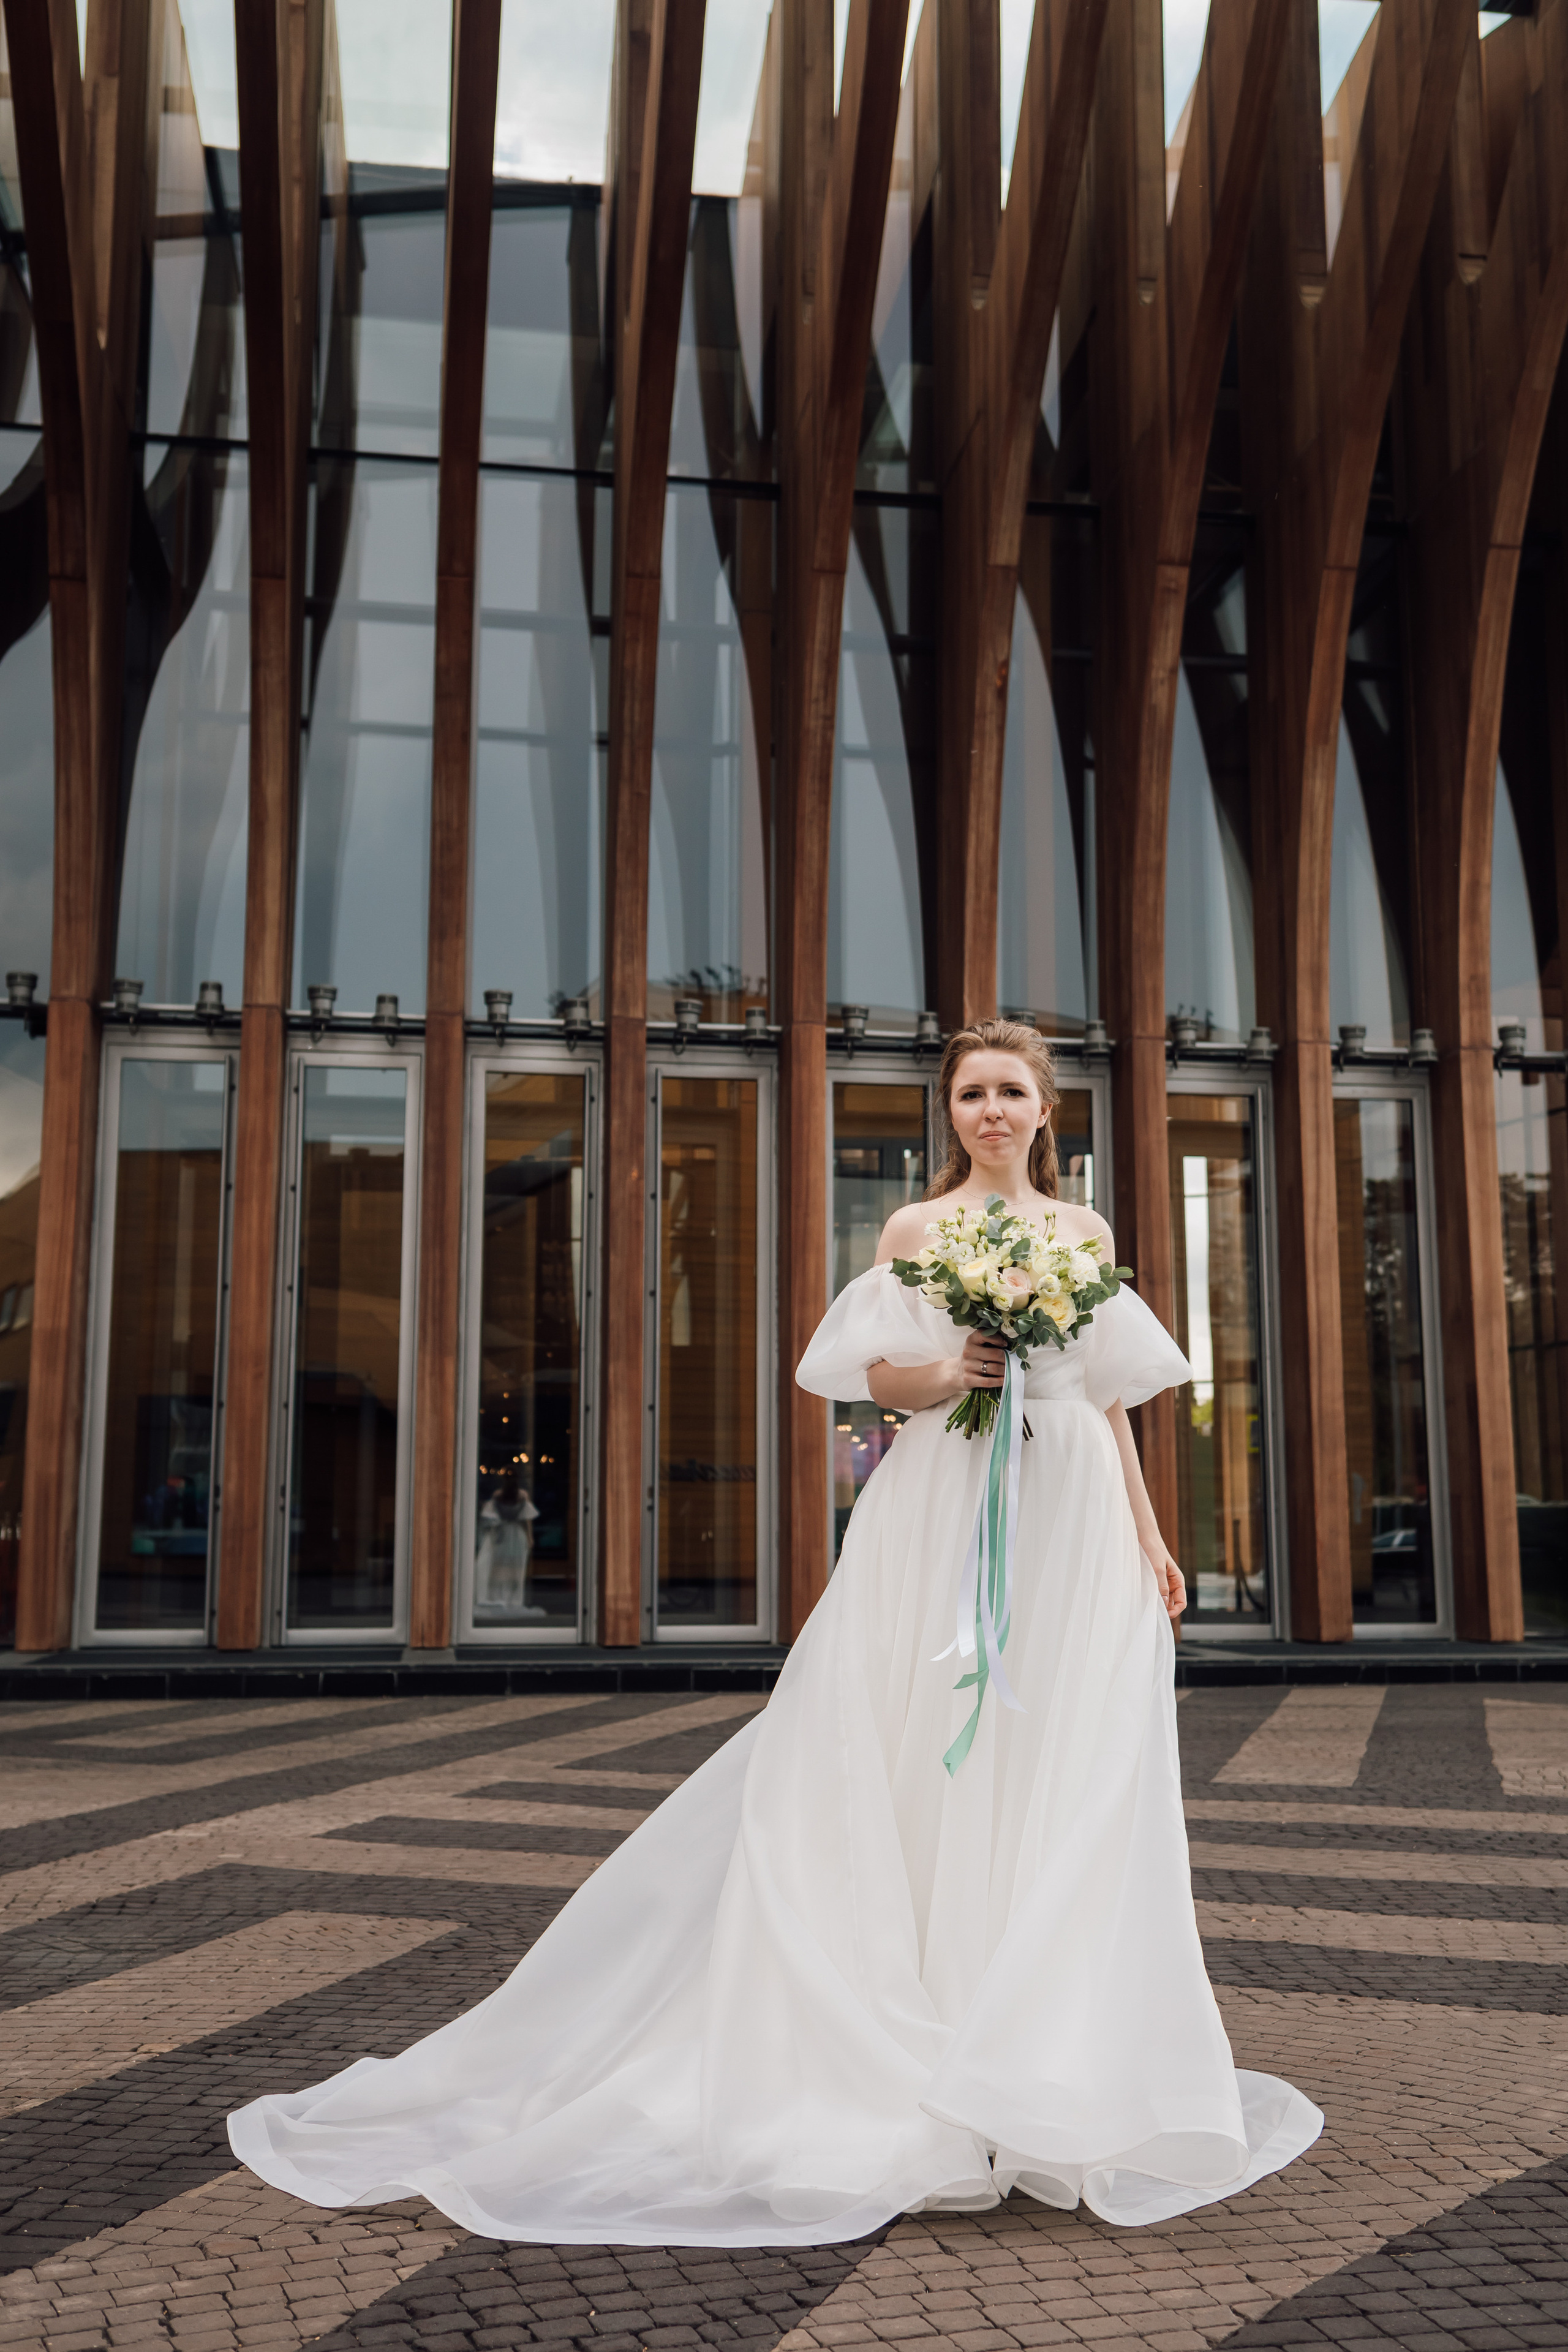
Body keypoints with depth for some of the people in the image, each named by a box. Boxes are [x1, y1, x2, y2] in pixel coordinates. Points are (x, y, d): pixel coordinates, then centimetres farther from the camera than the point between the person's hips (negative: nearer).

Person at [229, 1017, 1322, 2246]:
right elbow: (879, 1377, 2)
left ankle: (1048, 2074, 15)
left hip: (1073, 1524, 3)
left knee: (1068, 1787, 3)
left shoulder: (1087, 1234, 12)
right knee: (922, 1780, -3)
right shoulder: (913, 1231, 5)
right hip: (941, 1521, -3)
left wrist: (1150, 1539, 11)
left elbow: (1112, 1399, 14)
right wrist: (950, 1374, -18)